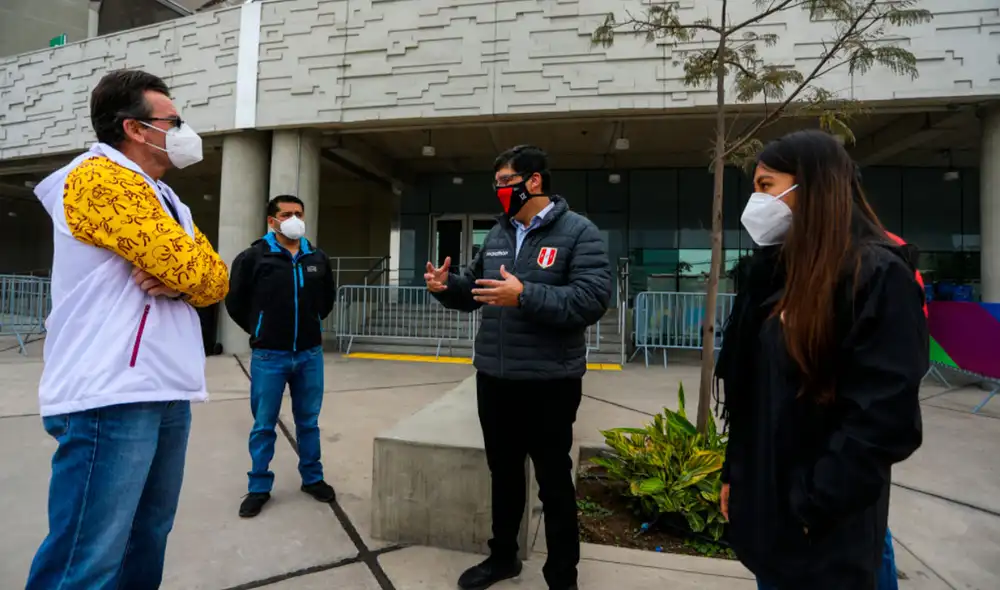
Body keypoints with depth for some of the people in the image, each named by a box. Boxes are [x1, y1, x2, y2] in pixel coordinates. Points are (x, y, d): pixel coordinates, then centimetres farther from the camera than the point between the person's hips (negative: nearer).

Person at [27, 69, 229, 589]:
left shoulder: (165, 199, 20)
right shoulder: (101, 178, -8)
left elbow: (216, 282, 10)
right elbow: (190, 267, -19)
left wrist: (175, 278, -10)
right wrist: (180, 271, 4)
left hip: (165, 393, 9)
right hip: (111, 397, -9)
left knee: (146, 540, 16)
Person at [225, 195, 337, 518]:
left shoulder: (318, 259, 5)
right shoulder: (253, 257, -7)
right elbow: (235, 301, 2)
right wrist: (259, 331, 8)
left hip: (310, 354, 3)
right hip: (269, 356, -3)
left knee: (308, 422, 14)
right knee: (264, 426, 9)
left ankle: (312, 478, 29)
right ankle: (258, 487, 25)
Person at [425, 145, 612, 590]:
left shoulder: (578, 232, -9)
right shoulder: (497, 234, 11)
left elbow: (592, 300, -21)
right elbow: (473, 290, 17)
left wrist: (525, 296, -29)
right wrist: (447, 286, -5)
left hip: (549, 383, -6)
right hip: (492, 378, 6)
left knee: (553, 481, 11)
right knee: (503, 472, 21)